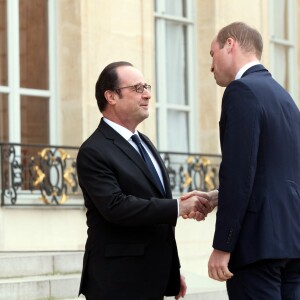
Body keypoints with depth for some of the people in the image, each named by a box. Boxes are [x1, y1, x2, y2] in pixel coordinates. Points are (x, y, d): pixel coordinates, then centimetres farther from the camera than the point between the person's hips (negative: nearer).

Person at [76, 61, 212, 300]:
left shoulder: (144, 143, 16)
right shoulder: (94, 152, -12)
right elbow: (117, 207, -24)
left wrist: (172, 269, 20)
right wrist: (179, 207, -24)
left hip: (153, 278, 8)